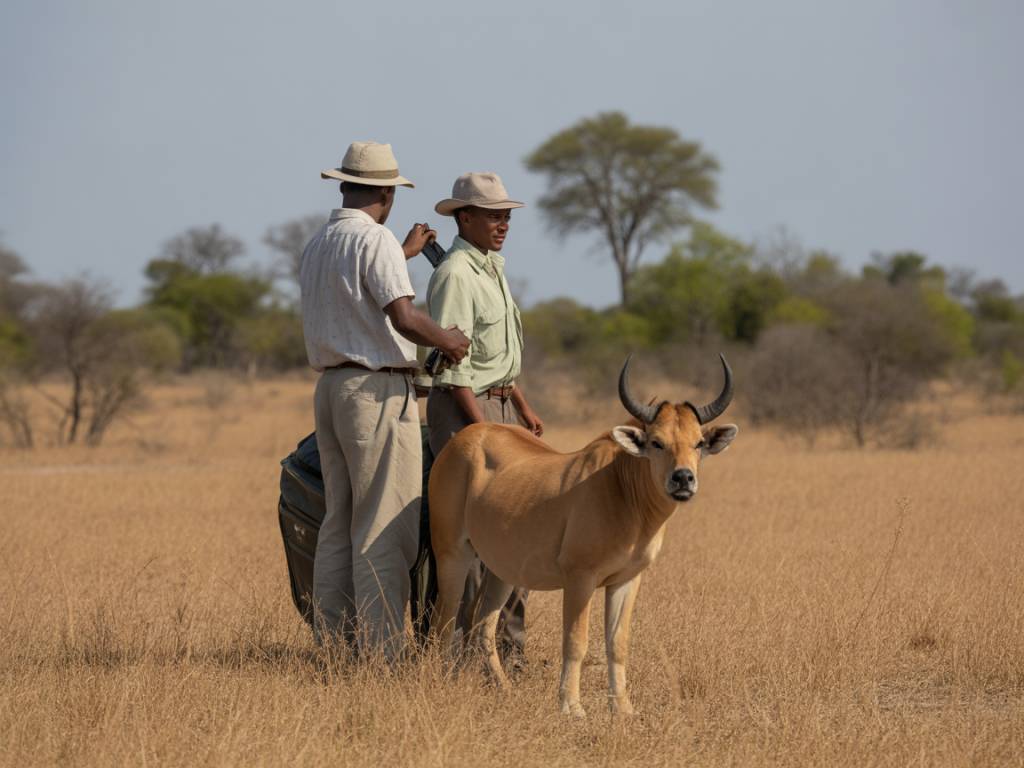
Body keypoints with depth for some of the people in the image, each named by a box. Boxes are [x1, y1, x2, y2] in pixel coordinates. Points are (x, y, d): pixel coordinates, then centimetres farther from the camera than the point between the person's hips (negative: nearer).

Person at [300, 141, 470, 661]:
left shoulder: (318, 244, 15)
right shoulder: (376, 240, -12)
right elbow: (404, 318, -22)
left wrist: (403, 255, 43)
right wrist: (448, 340, -5)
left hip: (330, 387, 9)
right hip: (378, 391, -9)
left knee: (338, 524, 10)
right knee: (384, 529, -7)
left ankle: (332, 646, 10)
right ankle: (380, 651, -10)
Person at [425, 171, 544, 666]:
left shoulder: (491, 267, 16)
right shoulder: (455, 274, -14)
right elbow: (453, 364, -19)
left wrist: (523, 407, 23)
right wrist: (482, 427, -23)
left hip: (499, 404, 10)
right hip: (464, 406, -10)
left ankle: (509, 646, 14)